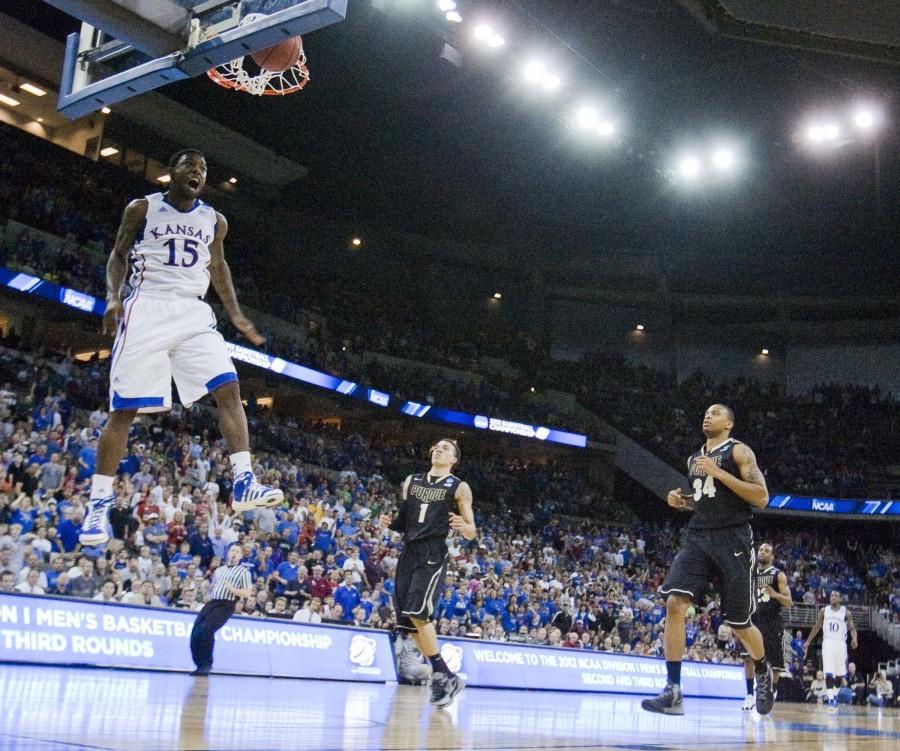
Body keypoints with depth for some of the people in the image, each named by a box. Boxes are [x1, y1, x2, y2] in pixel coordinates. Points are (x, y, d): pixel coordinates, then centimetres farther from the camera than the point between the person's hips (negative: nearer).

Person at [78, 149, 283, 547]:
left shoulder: (215, 221, 14)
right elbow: (118, 255, 9)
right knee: (123, 408, -6)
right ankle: (99, 504, 0)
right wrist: (113, 296, -9)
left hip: (194, 312, 4)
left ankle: (243, 484, -18)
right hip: (147, 308, -3)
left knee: (228, 388, -15)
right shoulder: (141, 209, 4)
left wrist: (237, 316, 15)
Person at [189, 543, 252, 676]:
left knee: (206, 629, -24)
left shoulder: (244, 571, 6)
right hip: (212, 603, 6)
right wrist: (207, 589, 9)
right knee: (195, 632, -9)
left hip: (226, 605, -6)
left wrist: (232, 589, -15)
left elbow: (248, 593, -2)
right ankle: (200, 664, 3)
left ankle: (206, 664, -12)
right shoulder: (219, 570, 23)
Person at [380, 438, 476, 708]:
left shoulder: (459, 487, 2)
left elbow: (472, 533, 1)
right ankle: (445, 676, 16)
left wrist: (464, 527, -22)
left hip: (434, 555, -6)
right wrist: (389, 522, 0)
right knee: (407, 620, 4)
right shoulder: (411, 482, 17)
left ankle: (444, 675, -9)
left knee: (418, 612, -21)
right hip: (409, 552, 6)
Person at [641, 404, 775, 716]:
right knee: (674, 603, -17)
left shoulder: (739, 451, -2)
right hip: (697, 537, 5)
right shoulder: (694, 458, 18)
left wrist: (718, 472, -16)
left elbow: (761, 497, -12)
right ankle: (673, 691, -17)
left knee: (739, 623, 3)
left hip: (732, 540, -5)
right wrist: (682, 501, 9)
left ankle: (763, 674, 36)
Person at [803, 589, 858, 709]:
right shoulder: (824, 611, 6)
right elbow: (817, 627, 14)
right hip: (827, 643, 0)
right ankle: (830, 698, -17)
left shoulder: (846, 612, 1)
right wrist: (808, 641, 11)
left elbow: (852, 628, 1)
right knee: (828, 673, -13)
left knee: (839, 674, 7)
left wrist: (854, 638, -21)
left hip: (840, 644, 0)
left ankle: (835, 695, 27)